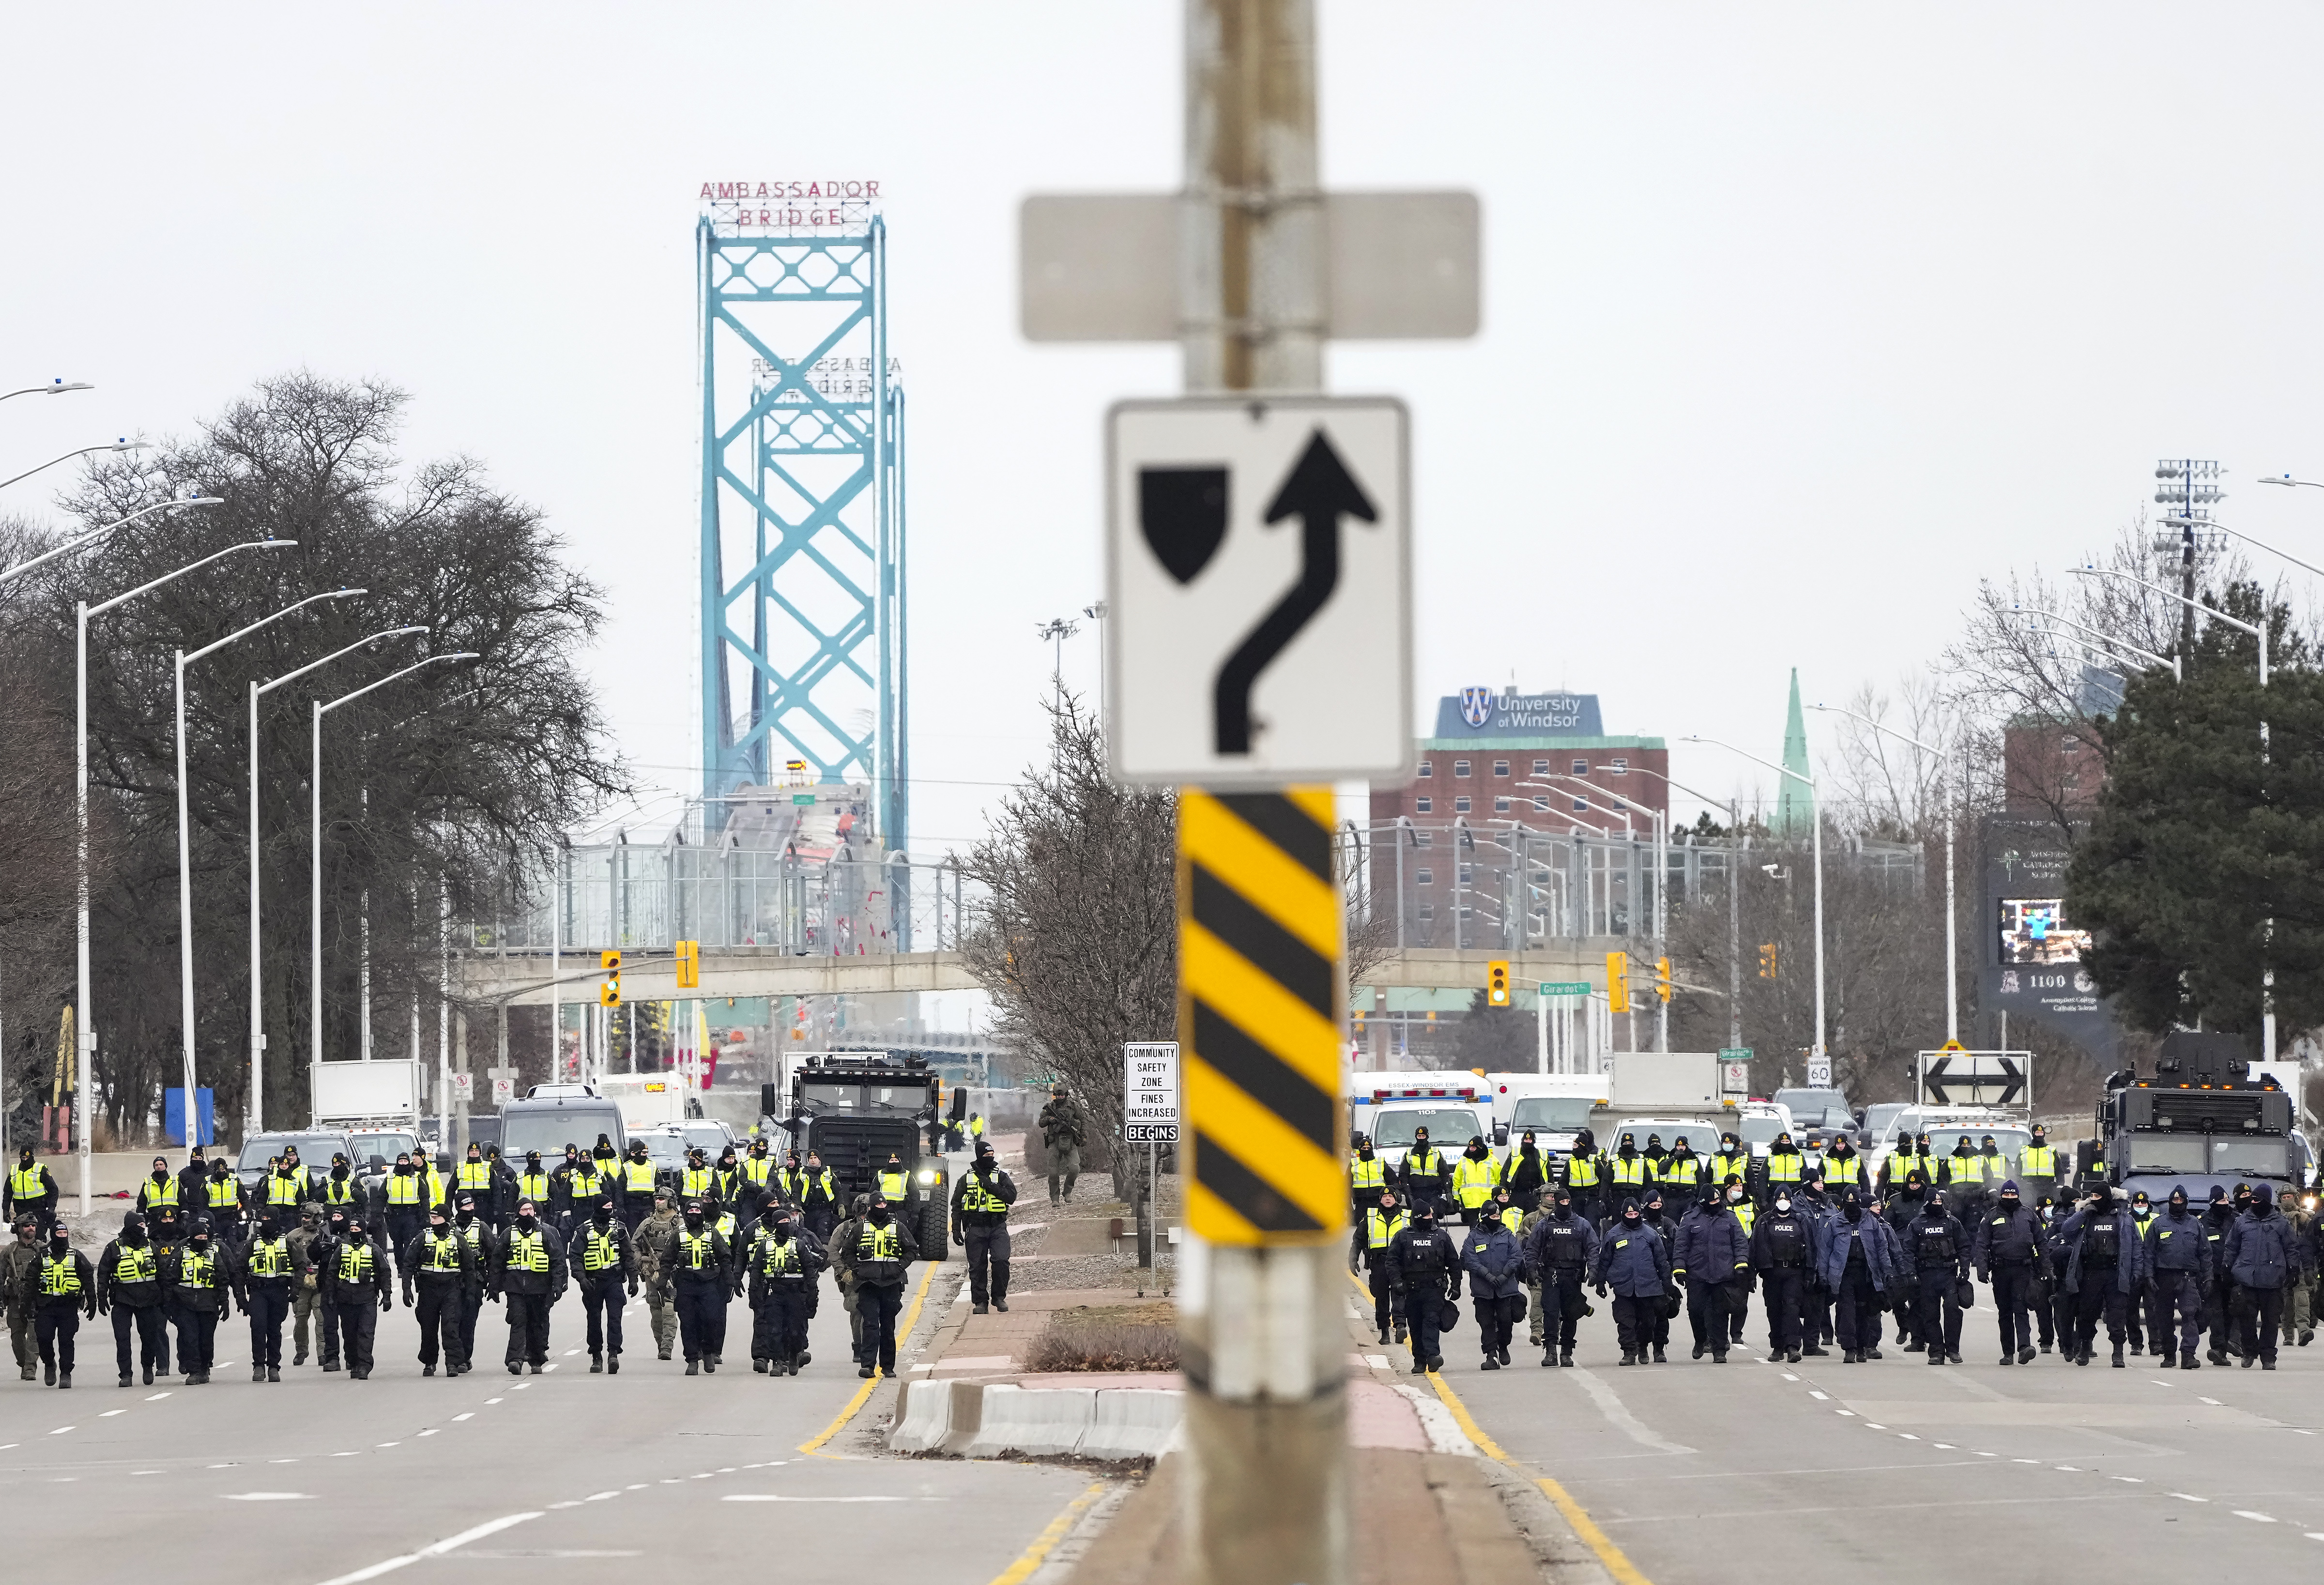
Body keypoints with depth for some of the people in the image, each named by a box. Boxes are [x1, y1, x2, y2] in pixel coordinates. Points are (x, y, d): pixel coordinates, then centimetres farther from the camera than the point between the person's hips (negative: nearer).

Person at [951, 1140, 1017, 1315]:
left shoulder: (1001, 1177, 8)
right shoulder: (966, 1179, 8)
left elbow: (1011, 1196, -6)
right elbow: (956, 1206, 11)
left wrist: (991, 1187, -13)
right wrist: (956, 1230, 5)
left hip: (998, 1226, -1)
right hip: (975, 1227, 1)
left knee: (1001, 1261, -15)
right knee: (977, 1267, 1)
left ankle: (999, 1297, 1)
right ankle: (980, 1302, 11)